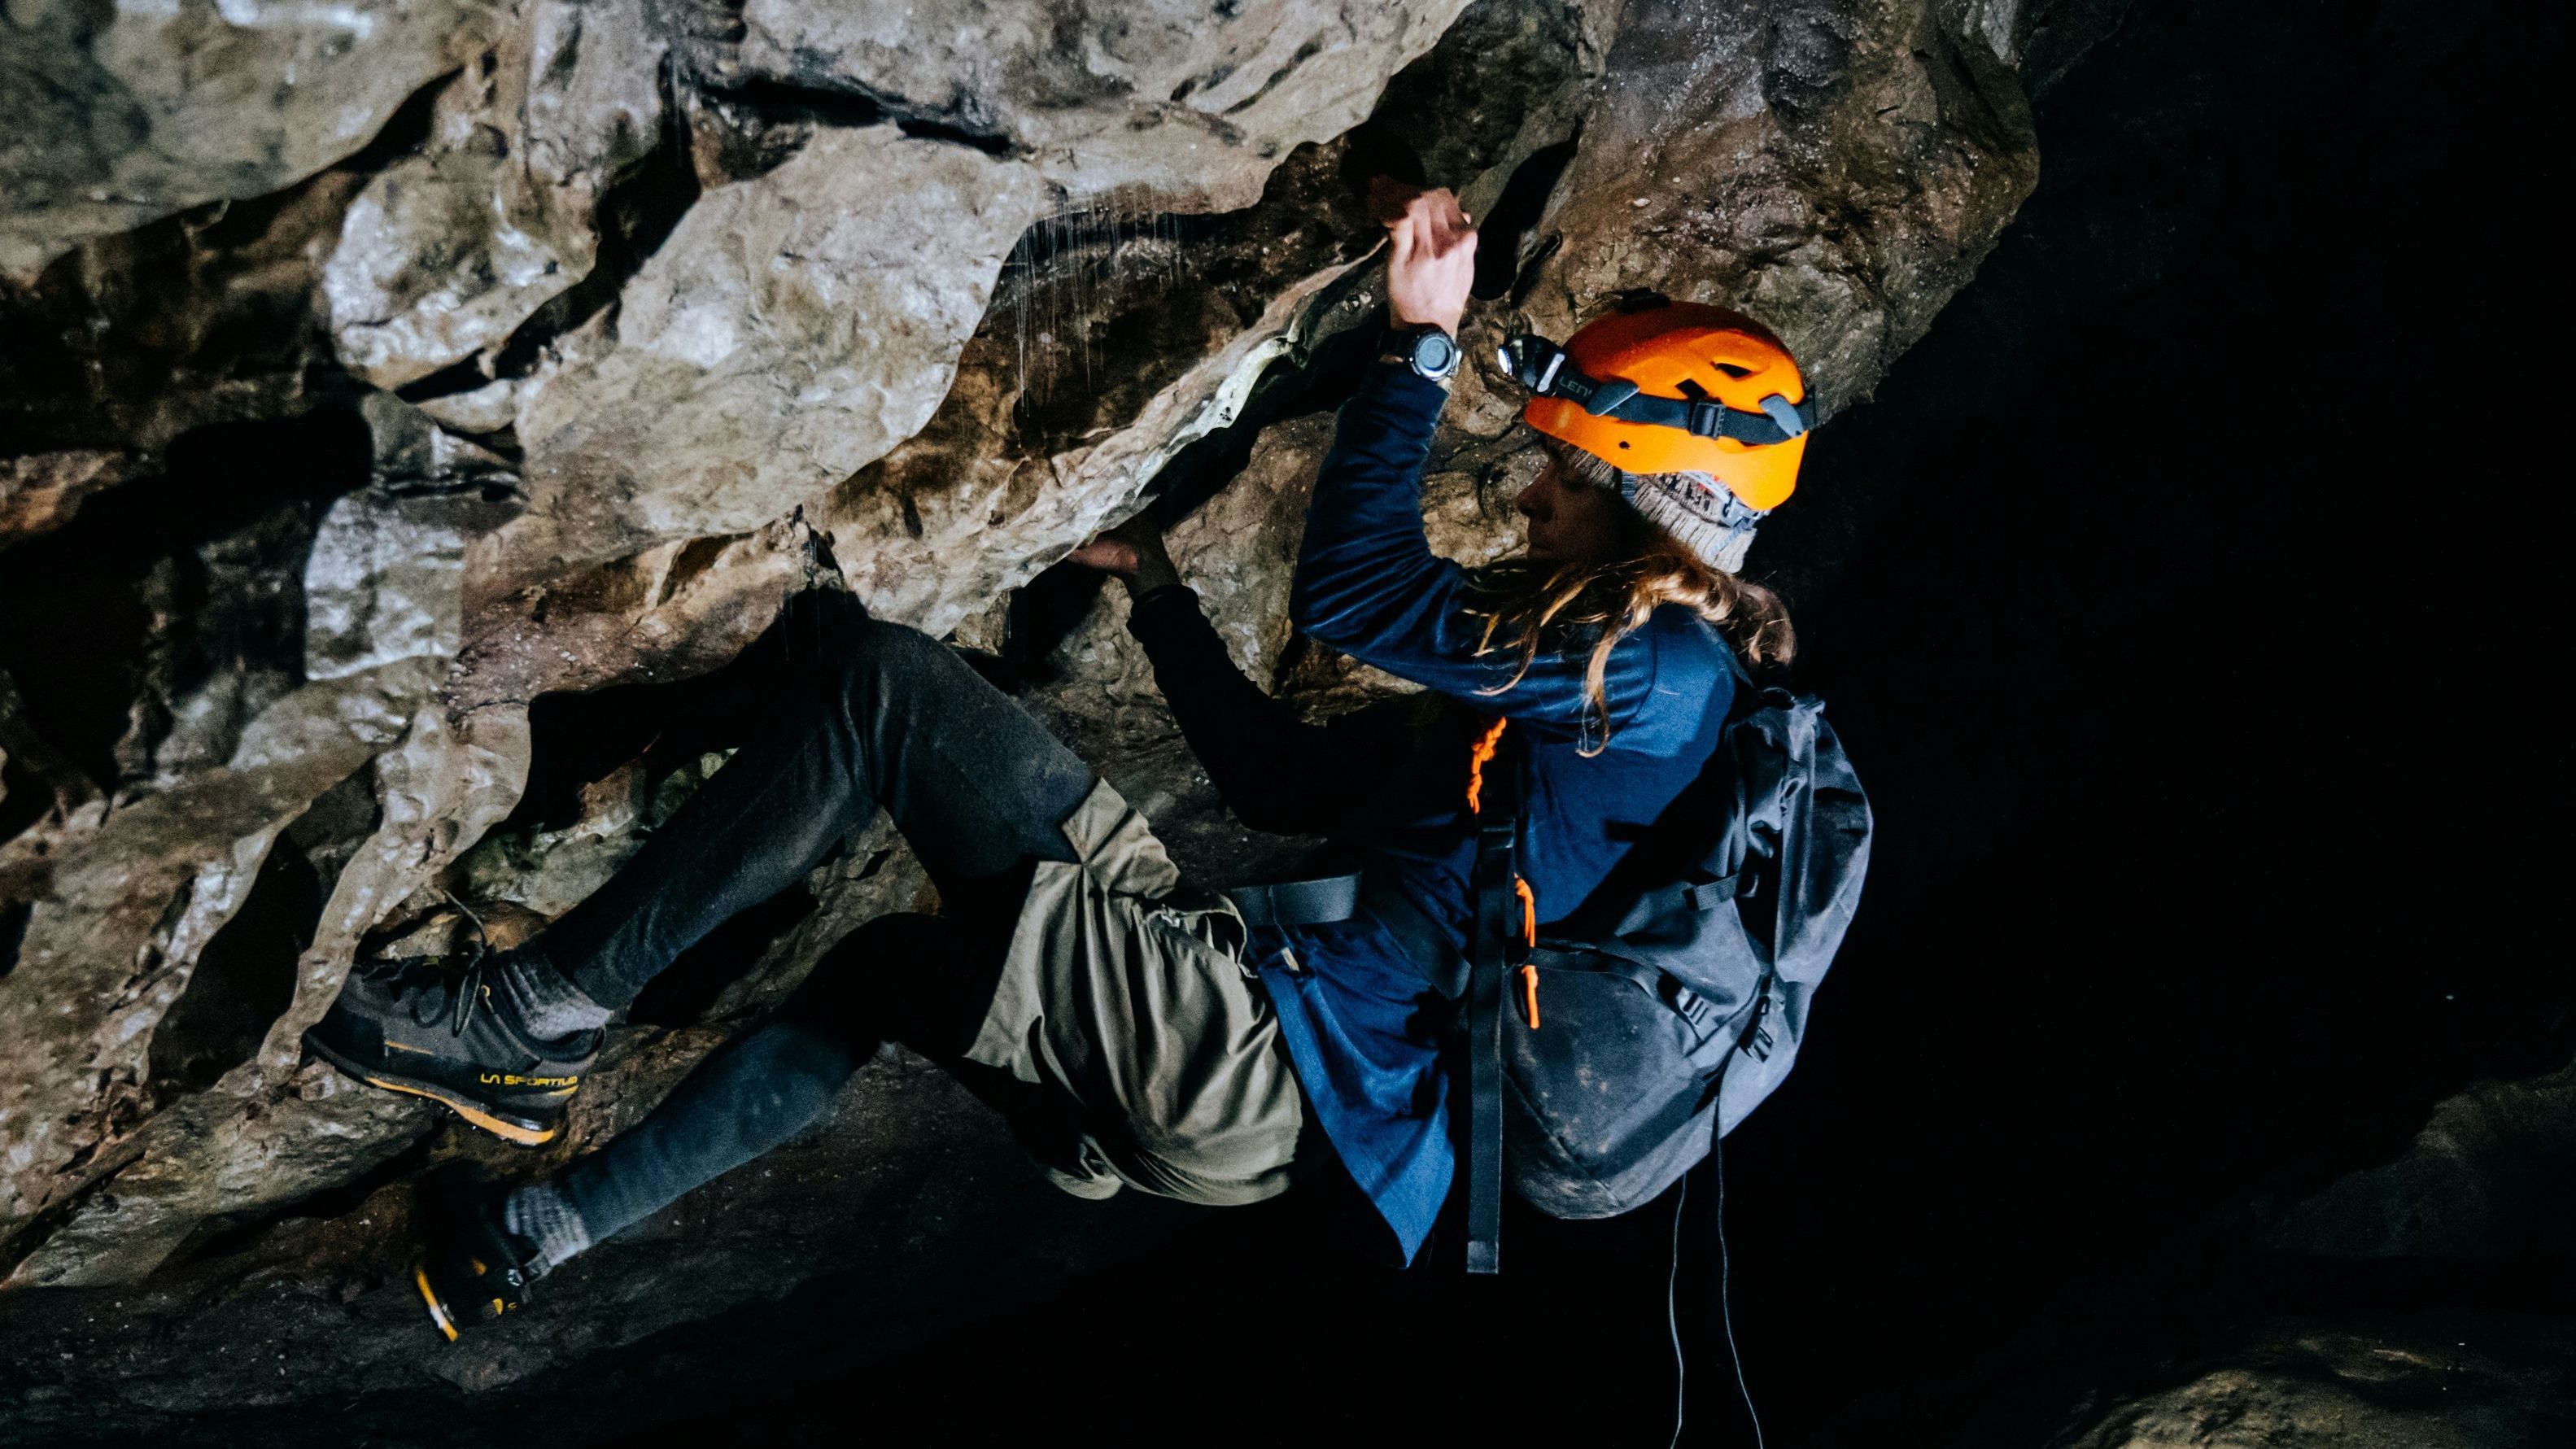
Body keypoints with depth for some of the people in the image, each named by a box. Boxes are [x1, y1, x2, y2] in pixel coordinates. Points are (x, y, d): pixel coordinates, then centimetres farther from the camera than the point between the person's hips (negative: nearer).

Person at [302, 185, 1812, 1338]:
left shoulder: (1660, 672, -8)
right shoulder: (1581, 681, 20)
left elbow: (1348, 593, -18)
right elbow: (1289, 779, 21)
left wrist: (1423, 346, -9)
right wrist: (1162, 594, 23)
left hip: (1261, 1065, -10)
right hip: (1266, 1082, 10)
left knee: (882, 681, -12)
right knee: (891, 959, 28)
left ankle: (545, 1007, -1)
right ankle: (540, 1233, 32)